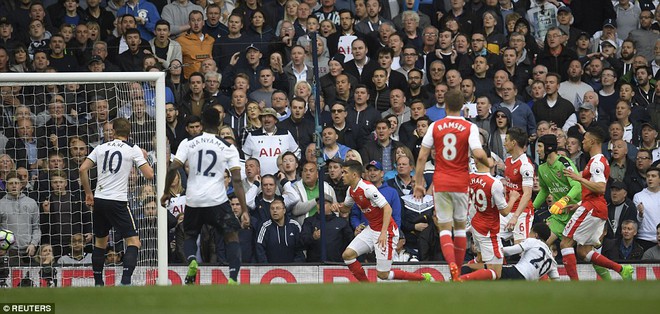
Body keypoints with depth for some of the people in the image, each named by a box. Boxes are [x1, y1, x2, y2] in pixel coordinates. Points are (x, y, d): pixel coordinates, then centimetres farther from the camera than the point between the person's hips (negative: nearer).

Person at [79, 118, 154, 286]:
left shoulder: (101, 148, 10)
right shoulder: (133, 149, 0)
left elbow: (83, 169, 5)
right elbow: (149, 175, -3)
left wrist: (88, 193, 15)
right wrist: (144, 158, 16)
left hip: (99, 200, 4)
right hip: (118, 201, -4)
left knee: (100, 242, 19)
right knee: (133, 242, -1)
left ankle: (98, 283, 22)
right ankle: (125, 281, -19)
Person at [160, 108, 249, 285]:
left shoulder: (188, 143, 3)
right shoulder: (229, 148, 2)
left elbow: (172, 169, -5)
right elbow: (237, 180, -5)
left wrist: (166, 192, 11)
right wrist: (244, 211, -5)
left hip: (193, 201, 2)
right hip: (217, 201, -2)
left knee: (190, 235, 24)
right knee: (232, 237, 10)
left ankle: (191, 261, -8)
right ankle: (233, 279, -10)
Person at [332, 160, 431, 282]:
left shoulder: (368, 188, -22)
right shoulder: (351, 190, 6)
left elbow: (387, 208, -24)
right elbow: (346, 208, 25)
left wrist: (384, 233, -31)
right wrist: (338, 206, 0)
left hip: (386, 231, -9)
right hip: (371, 230, 9)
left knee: (383, 275, -8)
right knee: (347, 255, -4)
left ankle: (424, 278, 8)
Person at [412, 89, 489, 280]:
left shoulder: (435, 127, 1)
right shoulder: (469, 128, -5)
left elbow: (422, 157, 0)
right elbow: (478, 153, -18)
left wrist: (418, 183, 6)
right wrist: (488, 163, 4)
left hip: (440, 184, 0)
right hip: (461, 184, 0)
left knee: (444, 227, 0)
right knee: (460, 226, 15)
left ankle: (452, 264, -24)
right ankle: (458, 271, 17)